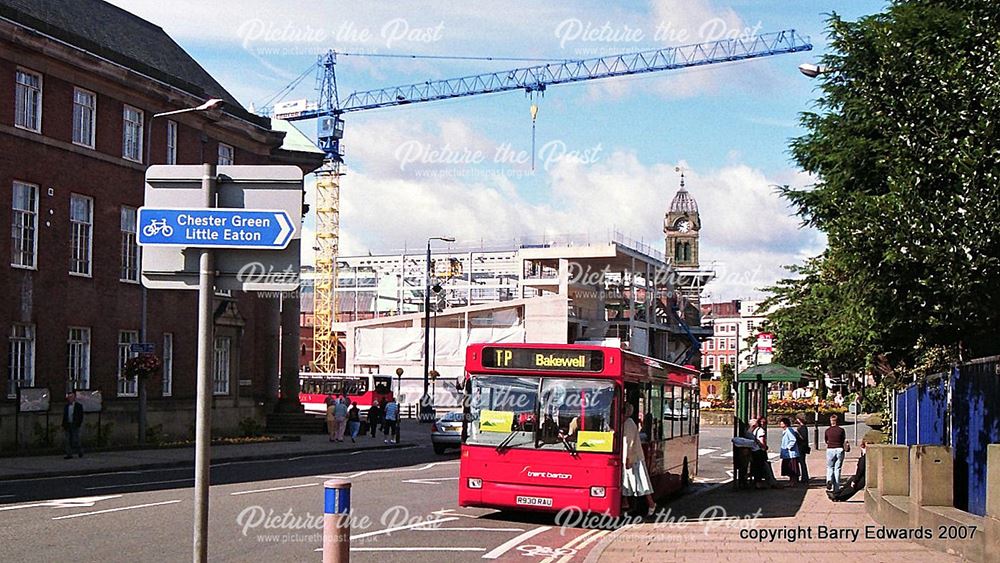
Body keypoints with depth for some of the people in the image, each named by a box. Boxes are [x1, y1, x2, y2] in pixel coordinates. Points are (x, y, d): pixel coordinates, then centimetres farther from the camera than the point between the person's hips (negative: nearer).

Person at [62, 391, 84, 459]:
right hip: (67, 425, 4)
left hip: (75, 425, -4)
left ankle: (80, 452, 14)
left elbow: (81, 416, -3)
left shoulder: (79, 406, 0)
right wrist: (63, 425, 7)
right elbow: (64, 417, 15)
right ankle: (69, 454, 3)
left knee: (76, 440, -5)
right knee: (68, 440, 0)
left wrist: (79, 425, -11)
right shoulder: (66, 407, 13)